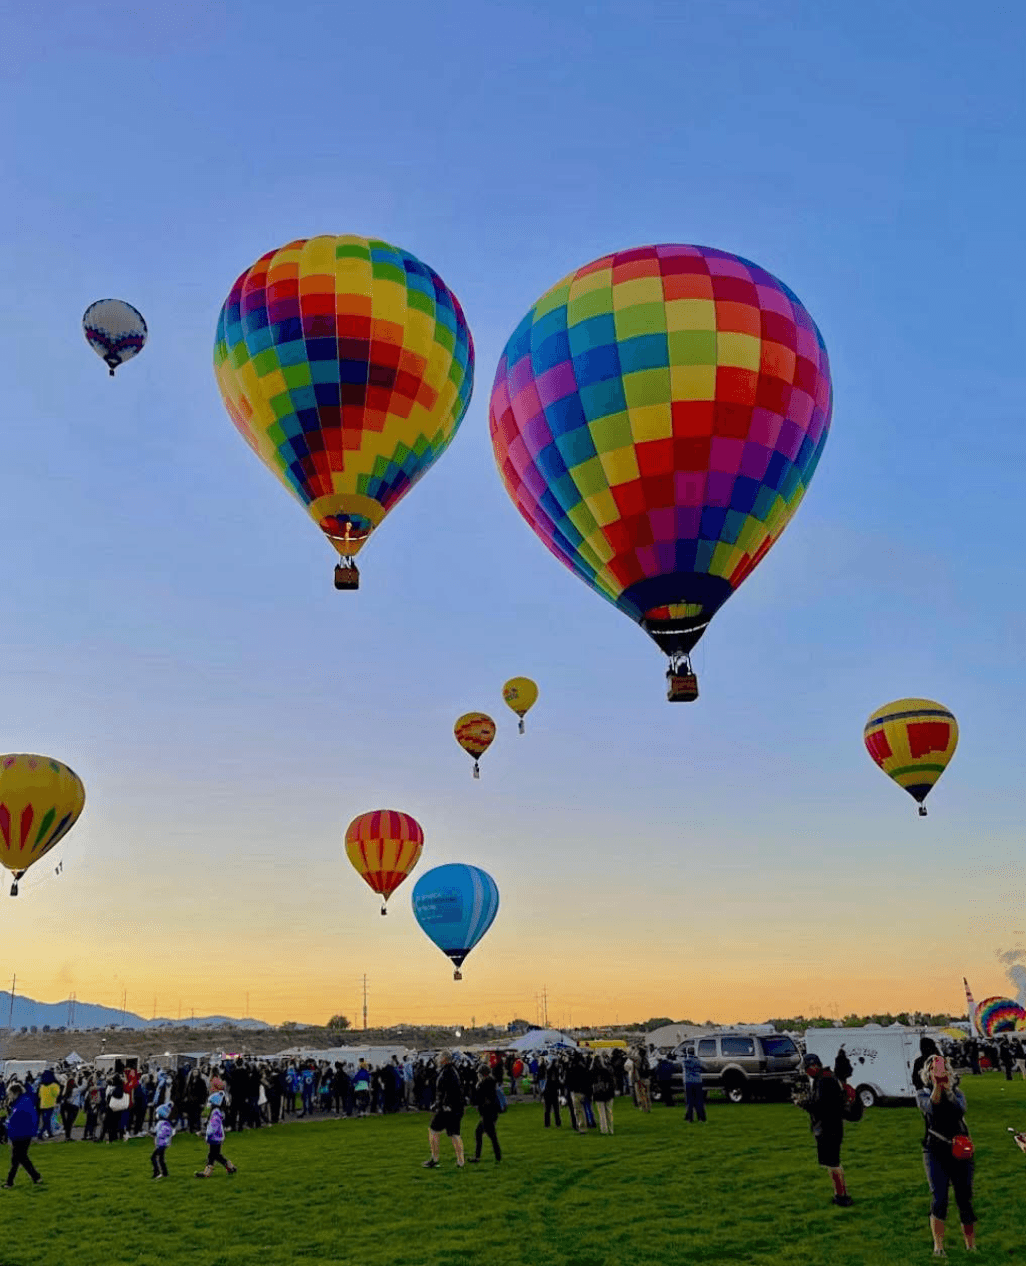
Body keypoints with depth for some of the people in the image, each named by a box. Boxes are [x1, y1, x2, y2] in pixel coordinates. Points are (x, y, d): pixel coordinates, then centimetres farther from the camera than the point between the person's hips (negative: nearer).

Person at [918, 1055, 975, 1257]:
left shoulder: (956, 1091, 7)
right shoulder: (923, 1094, 3)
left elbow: (960, 1110, -14)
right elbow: (932, 1109, -20)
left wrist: (947, 1088, -23)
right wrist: (937, 1085, -29)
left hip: (960, 1151, 2)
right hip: (935, 1152, -2)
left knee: (965, 1200, 4)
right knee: (939, 1198, -12)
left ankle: (971, 1246, 17)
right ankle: (938, 1246, -6)